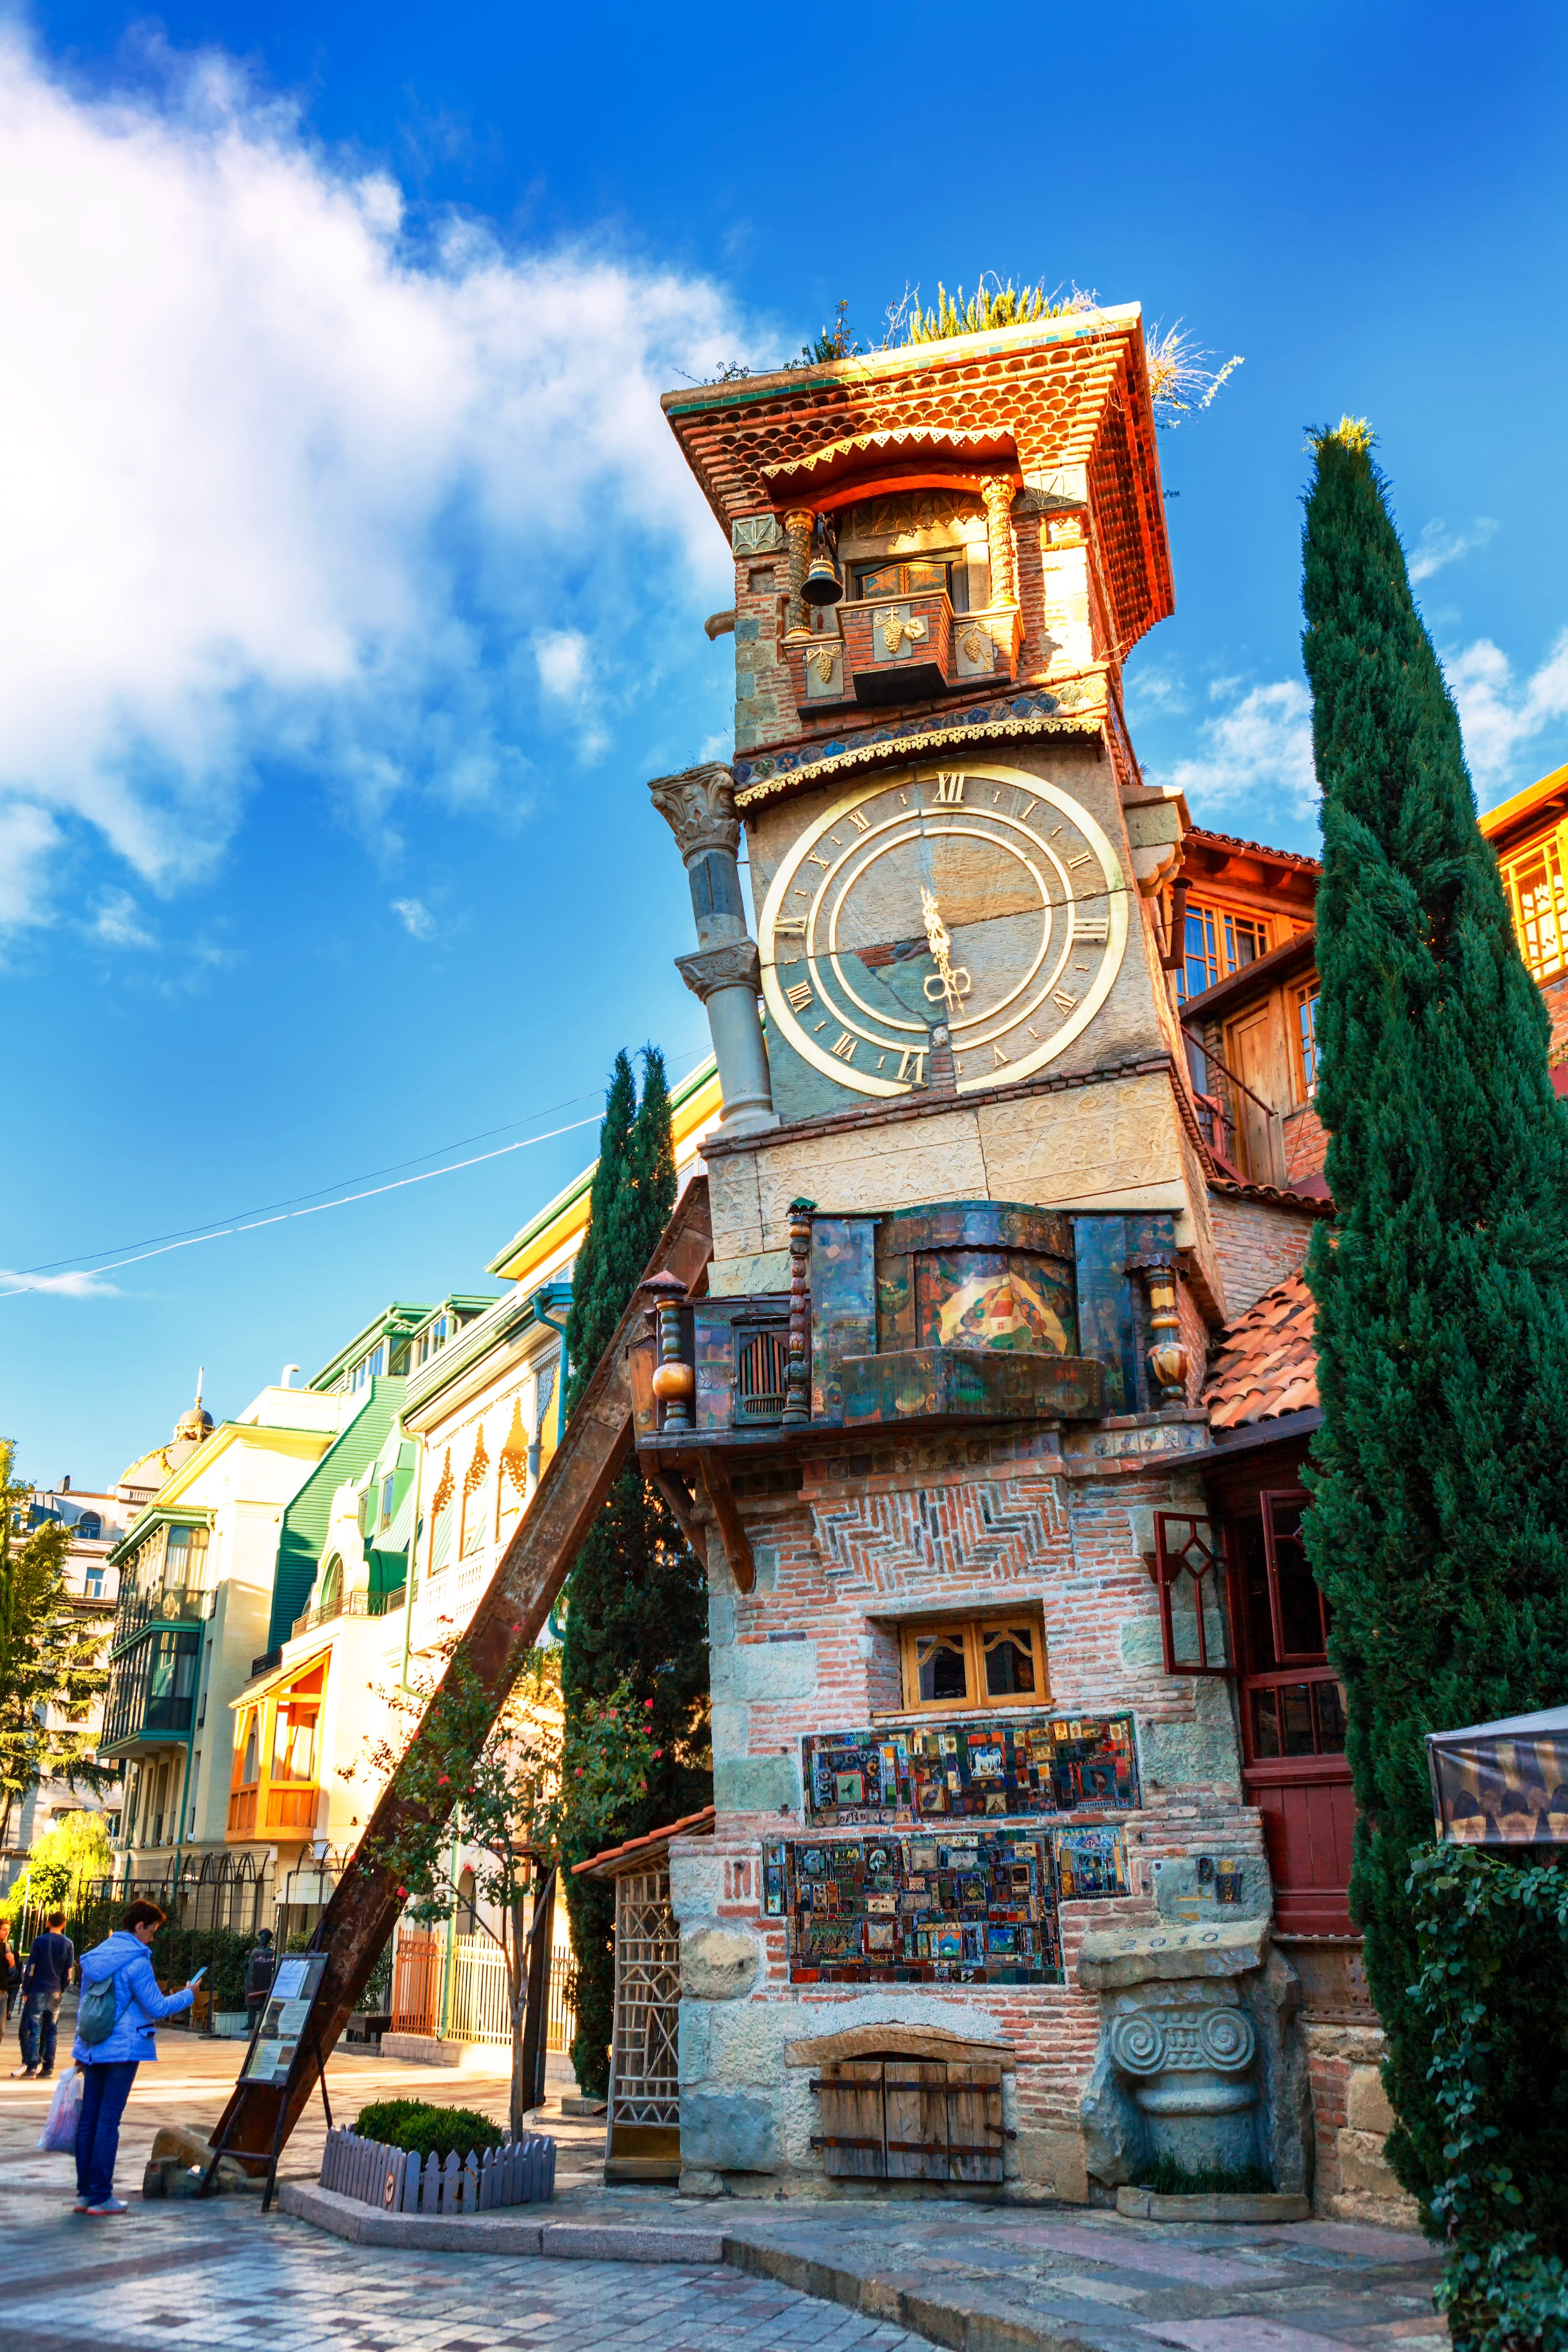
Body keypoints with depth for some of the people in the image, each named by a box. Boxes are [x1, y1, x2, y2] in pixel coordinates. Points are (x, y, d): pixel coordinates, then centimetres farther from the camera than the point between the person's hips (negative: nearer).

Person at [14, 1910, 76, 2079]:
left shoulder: (39, 1941, -5)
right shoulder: (68, 1944, 4)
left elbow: (30, 1969, -6)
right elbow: (68, 1974, 5)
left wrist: (25, 1992, 1)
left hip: (38, 1991, -3)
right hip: (56, 1993, 3)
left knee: (34, 2030, 0)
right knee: (51, 2032, 7)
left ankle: (32, 2067, -5)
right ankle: (48, 2068, 6)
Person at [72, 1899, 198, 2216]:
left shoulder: (95, 1956, 9)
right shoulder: (136, 1961, -15)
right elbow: (157, 2007, -14)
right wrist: (187, 1995, 3)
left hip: (92, 2048, 8)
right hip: (122, 2049, -8)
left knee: (88, 2119, 11)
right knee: (108, 2122, -2)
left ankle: (85, 2193, 17)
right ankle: (101, 2196, 2)